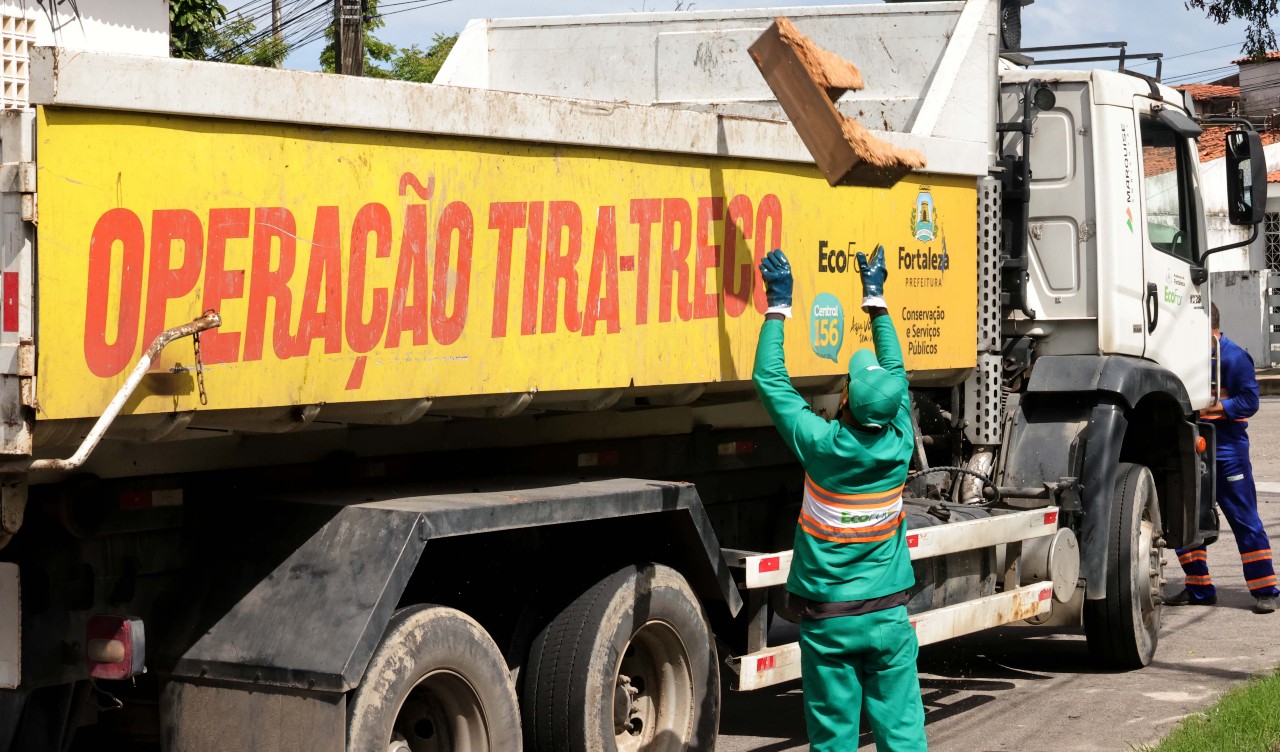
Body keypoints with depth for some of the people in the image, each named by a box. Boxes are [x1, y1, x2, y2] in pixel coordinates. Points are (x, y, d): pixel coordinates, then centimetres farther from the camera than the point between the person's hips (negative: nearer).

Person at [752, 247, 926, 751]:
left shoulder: (821, 447, -15)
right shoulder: (898, 444, -6)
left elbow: (770, 379, -5)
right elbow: (895, 369, 10)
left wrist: (779, 304, 2)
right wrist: (875, 296, 20)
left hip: (828, 619, -2)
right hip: (888, 614, 2)